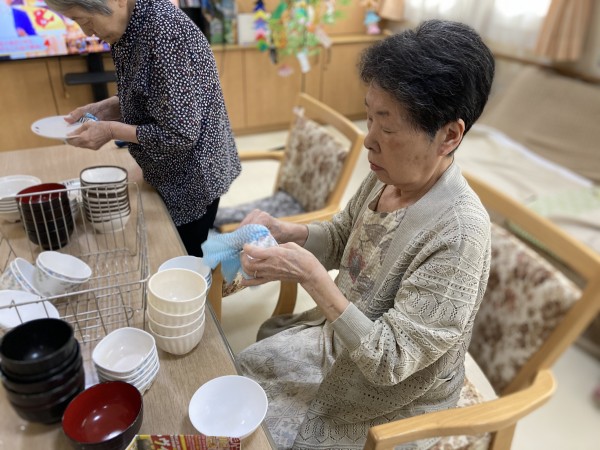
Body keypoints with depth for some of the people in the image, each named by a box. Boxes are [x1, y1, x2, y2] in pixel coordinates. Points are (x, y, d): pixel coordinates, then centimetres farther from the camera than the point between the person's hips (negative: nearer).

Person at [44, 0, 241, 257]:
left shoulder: (163, 32, -28)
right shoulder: (135, 26, 0)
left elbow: (180, 134, -28)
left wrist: (112, 131, -19)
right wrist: (104, 109, -2)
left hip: (192, 176, -9)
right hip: (171, 172, 9)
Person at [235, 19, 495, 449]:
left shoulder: (458, 233, -34)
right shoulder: (389, 175, -12)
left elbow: (389, 361, -30)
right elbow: (342, 235, 6)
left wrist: (310, 275, -36)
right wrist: (285, 231, -13)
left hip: (392, 402, -6)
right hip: (340, 336, 6)